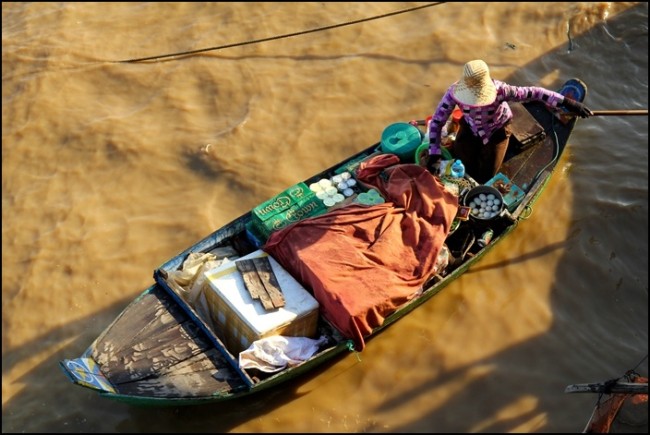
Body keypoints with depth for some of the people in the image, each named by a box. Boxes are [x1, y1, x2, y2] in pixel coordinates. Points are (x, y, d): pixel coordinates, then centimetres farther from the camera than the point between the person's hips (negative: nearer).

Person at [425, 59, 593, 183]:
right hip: (470, 128, 2)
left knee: (484, 177, -1)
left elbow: (533, 92, -33)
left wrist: (567, 102, -36)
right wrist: (434, 155, -35)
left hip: (497, 130, -1)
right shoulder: (454, 93, -35)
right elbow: (437, 121, -28)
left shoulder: (499, 90, -39)